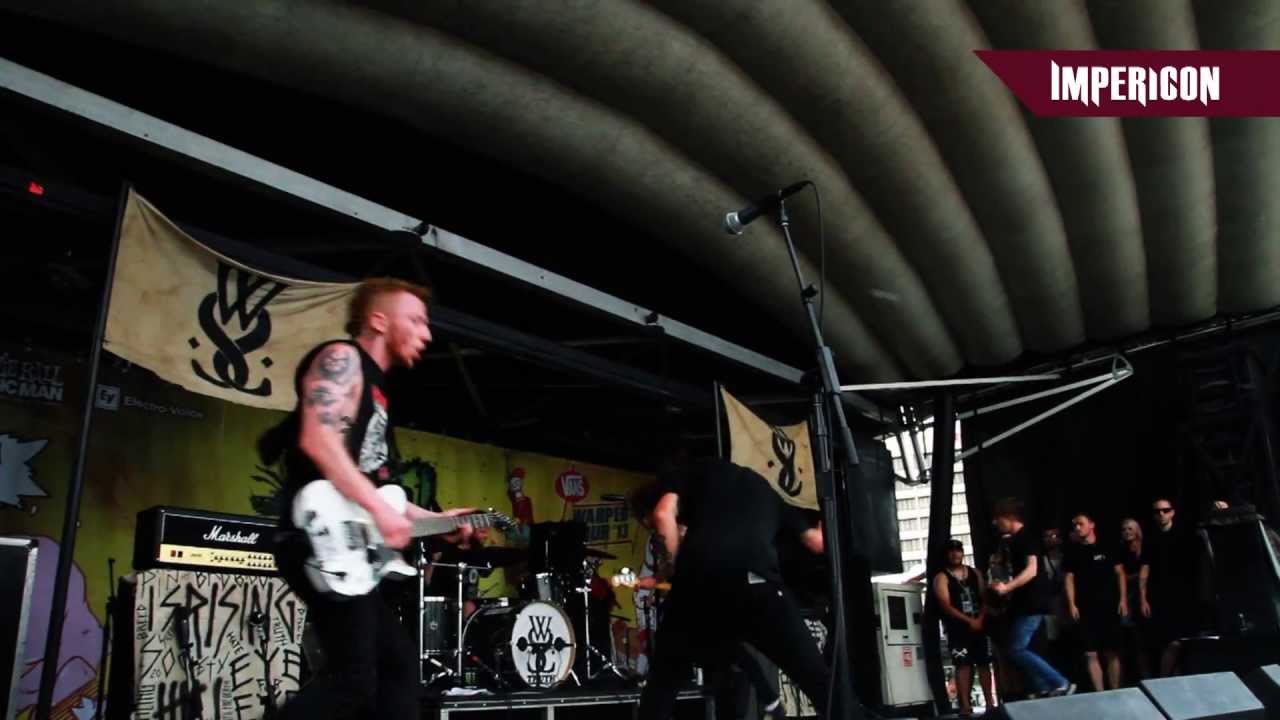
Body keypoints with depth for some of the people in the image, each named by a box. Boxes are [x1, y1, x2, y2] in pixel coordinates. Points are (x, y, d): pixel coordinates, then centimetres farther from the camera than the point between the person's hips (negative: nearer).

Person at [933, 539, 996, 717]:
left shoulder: (975, 573, 12)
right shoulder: (941, 578, -1)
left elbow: (985, 598, 7)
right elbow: (946, 606, -10)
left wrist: (980, 619, -10)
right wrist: (969, 621, -17)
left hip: (979, 625, 4)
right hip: (957, 628, -4)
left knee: (984, 663, 5)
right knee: (963, 665, -7)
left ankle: (989, 702, 11)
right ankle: (965, 705, -5)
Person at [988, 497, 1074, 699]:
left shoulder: (1025, 537, -13)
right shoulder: (1015, 540, 17)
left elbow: (1031, 570, -24)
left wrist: (1007, 587, -30)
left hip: (1032, 603, -10)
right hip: (1024, 603, 10)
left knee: (1016, 650, -11)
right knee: (1019, 650, 9)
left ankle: (1061, 684, -7)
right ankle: (1041, 689, 10)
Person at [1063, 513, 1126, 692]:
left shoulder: (1107, 548, 4)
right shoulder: (1073, 551, 6)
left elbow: (1119, 573, 6)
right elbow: (1069, 578, 5)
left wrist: (1123, 599, -3)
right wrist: (1071, 604, -4)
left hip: (1109, 607, 0)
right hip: (1085, 610, 0)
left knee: (1112, 653, 5)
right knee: (1091, 654, -3)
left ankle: (1115, 692, 15)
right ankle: (1100, 694, 1)